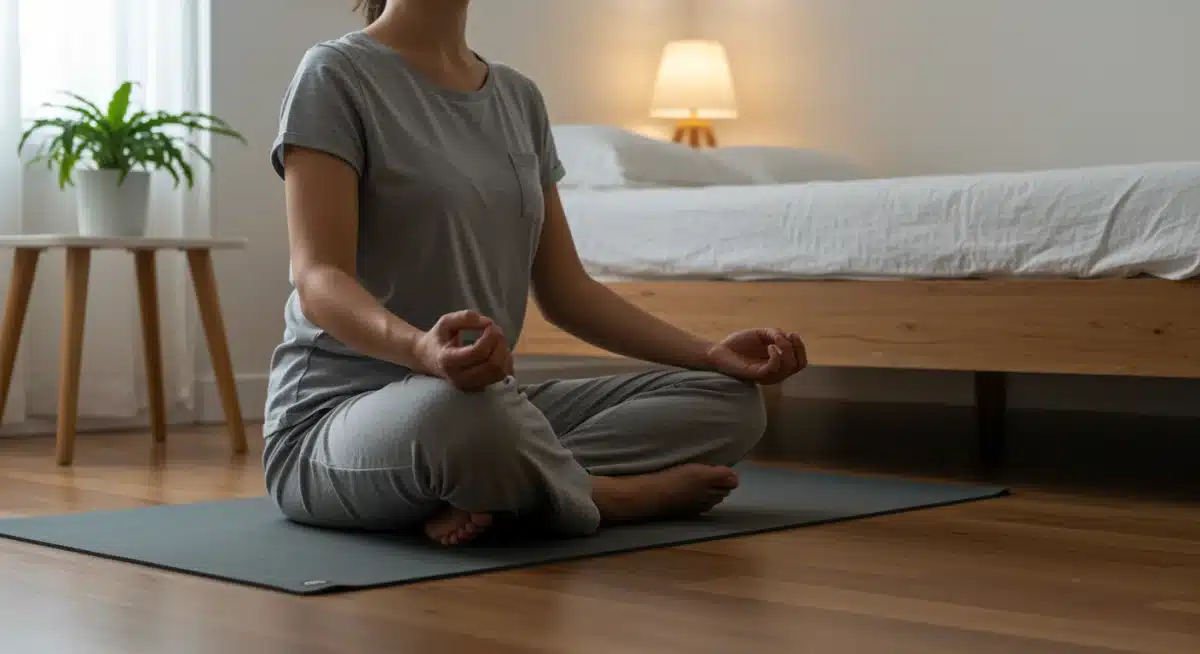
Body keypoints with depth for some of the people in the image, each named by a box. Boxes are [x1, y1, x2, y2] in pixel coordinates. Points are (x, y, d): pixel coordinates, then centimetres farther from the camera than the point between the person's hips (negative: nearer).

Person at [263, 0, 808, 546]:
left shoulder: (519, 97, 13)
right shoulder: (336, 75, -7)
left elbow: (564, 291, 12)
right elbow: (318, 280, -19)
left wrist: (710, 353, -1)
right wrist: (420, 348, -41)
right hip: (335, 420, -7)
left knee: (730, 401, -5)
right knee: (460, 413, -42)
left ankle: (483, 489, -19)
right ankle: (611, 494, -13)